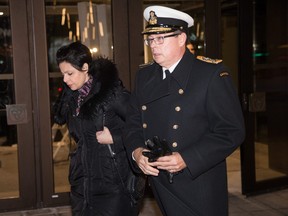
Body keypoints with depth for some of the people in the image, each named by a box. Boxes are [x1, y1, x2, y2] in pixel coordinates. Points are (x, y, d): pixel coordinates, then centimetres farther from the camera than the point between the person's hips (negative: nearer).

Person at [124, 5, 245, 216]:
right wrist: (136, 151, -10)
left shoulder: (213, 73, -12)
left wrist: (187, 159, -23)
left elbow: (232, 131, -15)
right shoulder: (144, 75, 7)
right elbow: (133, 122, 11)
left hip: (199, 187, -5)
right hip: (160, 185, 5)